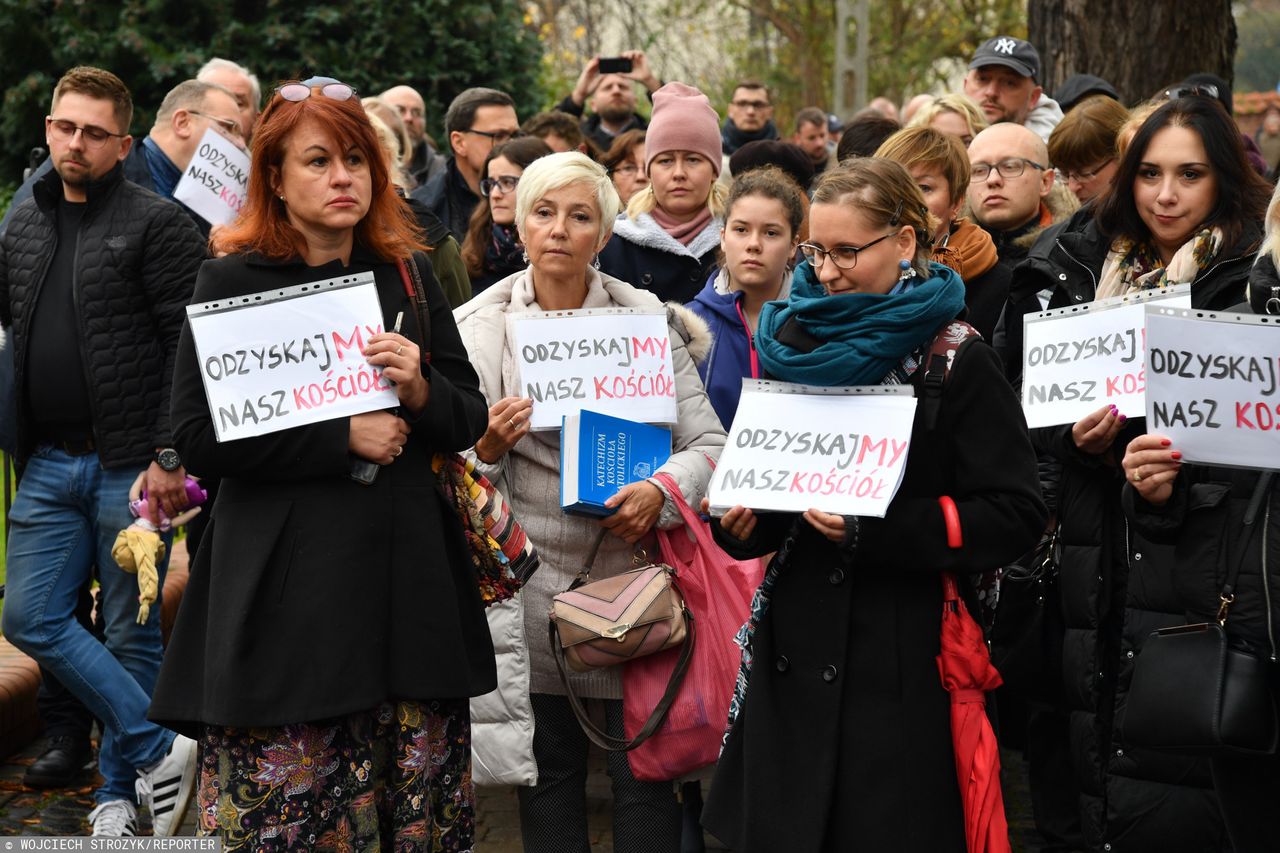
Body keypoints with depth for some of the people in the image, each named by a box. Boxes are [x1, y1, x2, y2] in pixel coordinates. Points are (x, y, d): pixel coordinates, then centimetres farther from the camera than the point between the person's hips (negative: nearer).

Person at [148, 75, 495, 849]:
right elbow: (198, 435, -7)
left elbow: (470, 421, 14)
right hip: (288, 584, -4)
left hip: (407, 576, 4)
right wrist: (344, 437, -13)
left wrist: (422, 390, -8)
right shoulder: (233, 281, 0)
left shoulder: (409, 275, 13)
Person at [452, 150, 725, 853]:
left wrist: (663, 491, -18)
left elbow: (708, 440, 1)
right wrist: (485, 447, -20)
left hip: (637, 572, 0)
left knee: (648, 774, 0)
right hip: (535, 582, 0)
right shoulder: (481, 326, 3)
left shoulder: (646, 320, 3)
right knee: (550, 772, 8)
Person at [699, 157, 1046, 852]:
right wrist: (741, 521, -2)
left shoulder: (955, 362, -7)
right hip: (796, 650, 5)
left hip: (902, 663, -5)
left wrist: (873, 530, -20)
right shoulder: (796, 344, 10)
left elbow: (1013, 514, -13)